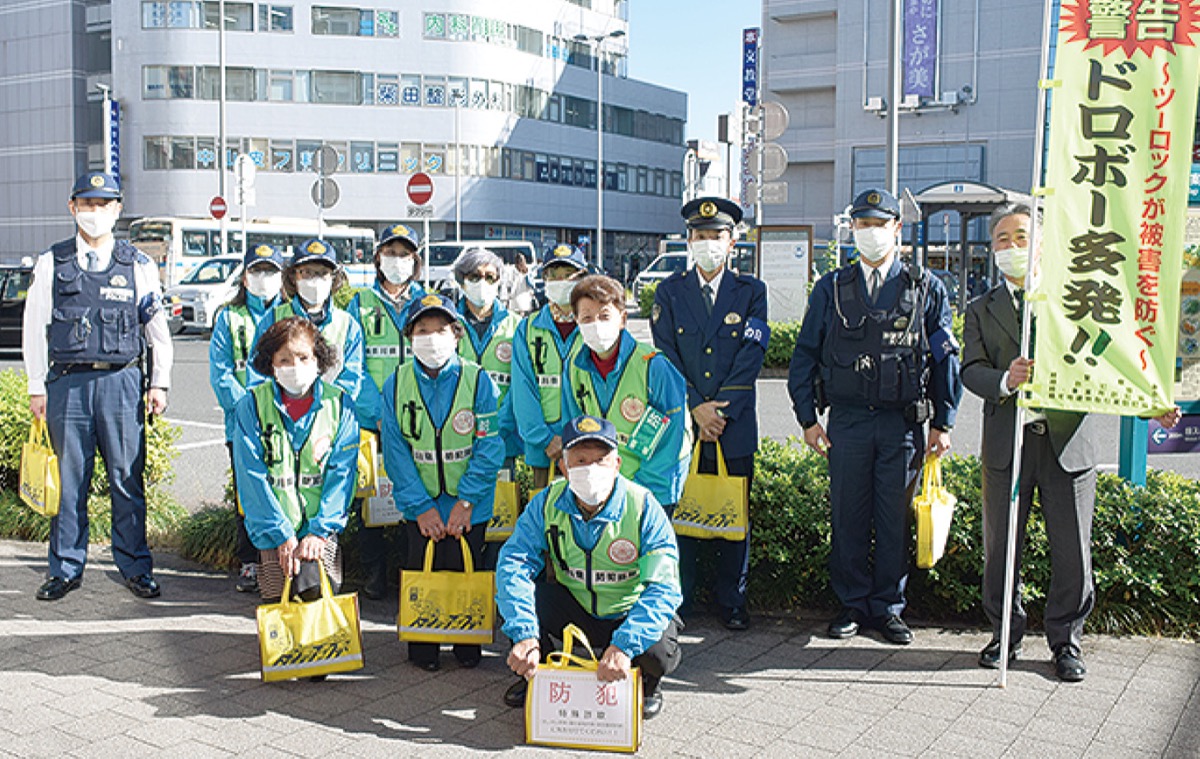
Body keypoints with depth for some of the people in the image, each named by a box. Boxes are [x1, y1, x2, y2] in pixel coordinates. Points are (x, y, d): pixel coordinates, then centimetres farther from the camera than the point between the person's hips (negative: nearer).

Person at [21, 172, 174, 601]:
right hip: (67, 383, 1)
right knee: (69, 480, 5)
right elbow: (34, 329, 9)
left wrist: (159, 384, 5)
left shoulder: (139, 266, 8)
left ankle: (135, 568, 11)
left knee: (128, 478, 1)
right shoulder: (51, 264, 8)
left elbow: (158, 329, 11)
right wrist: (37, 387, 4)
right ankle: (66, 569, 17)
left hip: (121, 381, 0)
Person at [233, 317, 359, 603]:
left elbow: (342, 473, -1)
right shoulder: (251, 405, 1)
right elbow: (252, 478, -4)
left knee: (316, 595, -18)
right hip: (273, 533, 0)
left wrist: (319, 531, -11)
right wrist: (282, 534, -11)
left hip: (322, 531, 0)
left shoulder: (340, 404, 3)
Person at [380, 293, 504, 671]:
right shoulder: (396, 384, -2)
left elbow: (489, 448, -8)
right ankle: (421, 647, 21)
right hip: (420, 504, 1)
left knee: (465, 570, 3)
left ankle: (468, 645, 23)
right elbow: (396, 452, -3)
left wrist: (466, 501, -13)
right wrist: (421, 506, -9)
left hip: (468, 505, -1)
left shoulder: (478, 381, -7)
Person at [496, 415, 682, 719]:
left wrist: (623, 646, -44)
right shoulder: (547, 504, -15)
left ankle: (648, 683, 7)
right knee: (519, 588, -24)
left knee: (659, 651, -34)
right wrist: (524, 635, -37)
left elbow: (663, 588, -31)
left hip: (629, 616, -2)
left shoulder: (644, 508, -23)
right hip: (573, 609, 3)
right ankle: (537, 673, 6)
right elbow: (513, 564, -22)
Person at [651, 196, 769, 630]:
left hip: (736, 424, 0)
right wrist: (695, 408, -10)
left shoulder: (751, 291, 5)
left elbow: (751, 358, -2)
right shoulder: (669, 292, 6)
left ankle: (732, 602, 18)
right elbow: (667, 357, 0)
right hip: (682, 421, 0)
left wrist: (719, 412, -10)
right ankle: (678, 601, 14)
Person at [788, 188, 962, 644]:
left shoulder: (926, 288, 6)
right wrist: (808, 418, 2)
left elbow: (945, 358, 7)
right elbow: (805, 355, 8)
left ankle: (888, 608, 18)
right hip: (848, 420, 1)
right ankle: (852, 605, 19)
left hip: (904, 422, -1)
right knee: (848, 518, 6)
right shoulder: (832, 288, 8)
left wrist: (942, 423, 2)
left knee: (895, 520, 5)